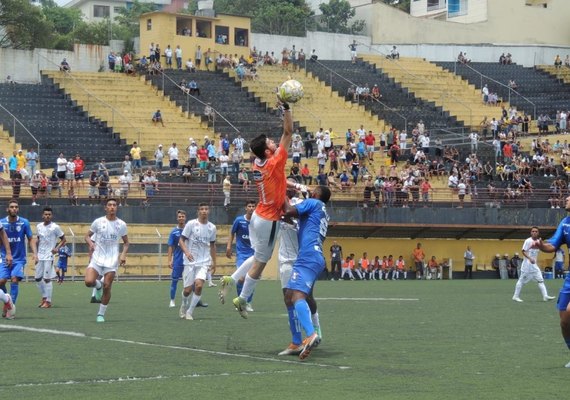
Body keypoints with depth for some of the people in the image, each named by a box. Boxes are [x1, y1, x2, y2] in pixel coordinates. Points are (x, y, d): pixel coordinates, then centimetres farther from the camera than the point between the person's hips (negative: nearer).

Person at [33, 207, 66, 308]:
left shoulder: (55, 227, -7)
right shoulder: (39, 226, 9)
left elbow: (63, 239, 1)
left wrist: (57, 248, -15)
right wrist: (36, 255, 14)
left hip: (49, 256, -6)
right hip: (40, 256, 6)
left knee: (47, 279, -8)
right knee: (38, 278, 8)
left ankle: (48, 301, -3)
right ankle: (44, 297, 23)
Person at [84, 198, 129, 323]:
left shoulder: (121, 224, 3)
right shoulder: (98, 222, 0)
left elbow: (126, 243, 13)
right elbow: (87, 236, 9)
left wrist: (123, 254, -4)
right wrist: (90, 243, -13)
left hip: (112, 260, 0)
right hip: (97, 257, 0)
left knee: (107, 287, -4)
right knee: (88, 282, -18)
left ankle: (101, 314, 10)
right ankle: (98, 286, 20)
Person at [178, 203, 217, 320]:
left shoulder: (212, 227, 7)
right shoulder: (191, 224, -4)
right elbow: (181, 240, -4)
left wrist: (214, 262, 18)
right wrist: (186, 252, -21)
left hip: (204, 262, 2)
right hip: (190, 262, -2)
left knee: (199, 285, -20)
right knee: (188, 290, -1)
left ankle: (189, 312, -6)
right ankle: (184, 306, 33)